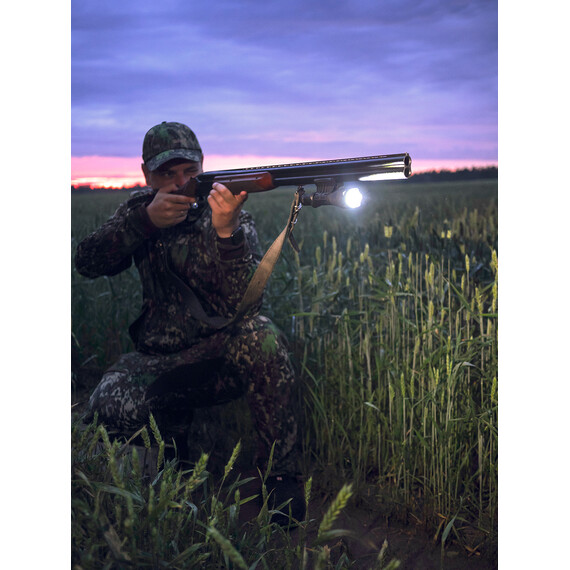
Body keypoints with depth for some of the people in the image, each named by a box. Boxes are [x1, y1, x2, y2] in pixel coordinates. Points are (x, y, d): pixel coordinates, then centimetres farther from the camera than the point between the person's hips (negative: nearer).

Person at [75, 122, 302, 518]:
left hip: (223, 358, -2)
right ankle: (173, 424, 8)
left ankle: (280, 474, -20)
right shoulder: (139, 210, 7)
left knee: (260, 335, -35)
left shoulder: (234, 219, -6)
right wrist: (146, 220, -22)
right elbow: (88, 263, -8)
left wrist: (225, 230, -37)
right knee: (110, 407, -28)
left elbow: (241, 306, -21)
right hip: (157, 362, 3)